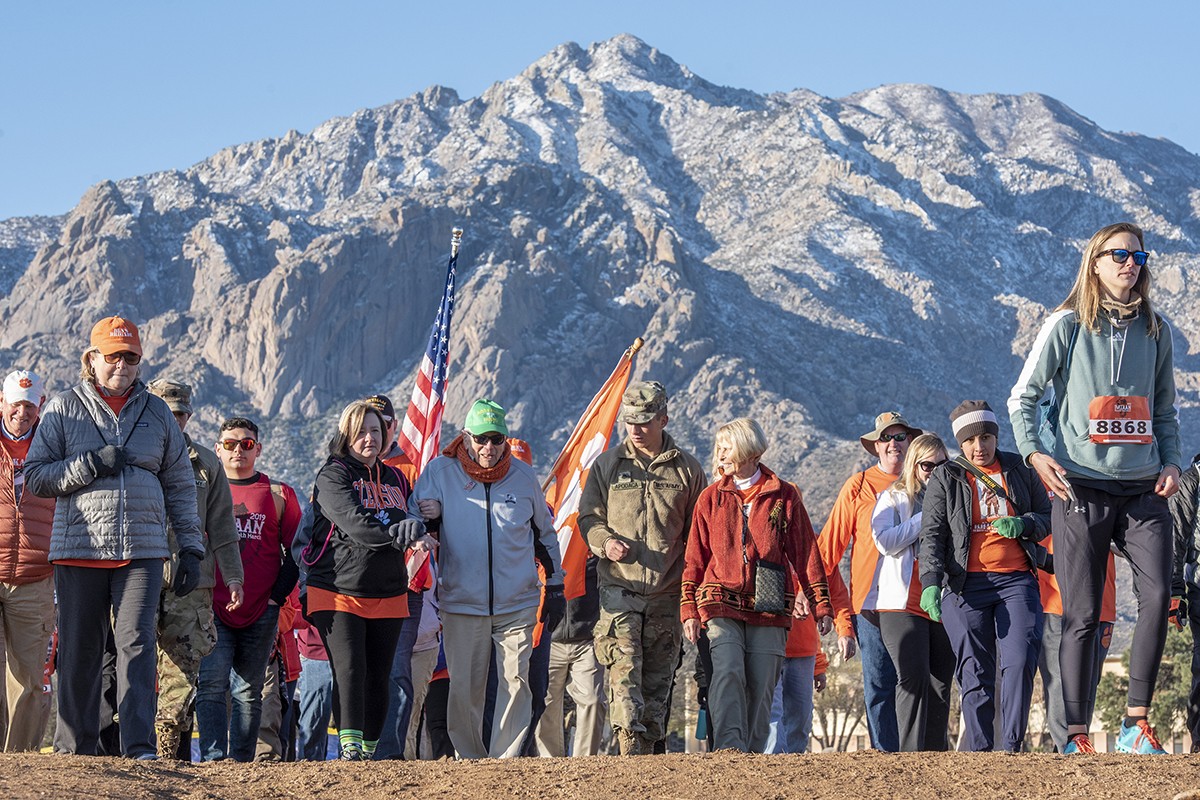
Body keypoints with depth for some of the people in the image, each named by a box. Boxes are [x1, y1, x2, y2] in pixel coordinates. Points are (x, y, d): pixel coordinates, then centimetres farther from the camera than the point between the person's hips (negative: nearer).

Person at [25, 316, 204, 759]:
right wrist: (90, 465, -11)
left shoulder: (157, 413, 13)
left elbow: (179, 485, 15)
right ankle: (74, 750, 11)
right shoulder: (63, 410, 7)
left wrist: (191, 548, 7)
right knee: (79, 651, 3)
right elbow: (35, 476, 2)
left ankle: (140, 748, -12)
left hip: (142, 551, 0)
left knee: (137, 644, -10)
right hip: (78, 551, 0)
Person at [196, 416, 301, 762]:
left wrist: (277, 596, 0)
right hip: (213, 610, -1)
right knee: (212, 684, -13)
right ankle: (212, 758, -17)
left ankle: (241, 762, 9)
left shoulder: (278, 494, 9)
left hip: (261, 613, 1)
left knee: (248, 692, 5)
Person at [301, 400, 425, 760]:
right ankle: (349, 747, -21)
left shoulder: (395, 479, 18)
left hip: (388, 596, 5)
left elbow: (412, 518, 11)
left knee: (378, 677, 5)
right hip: (338, 592, -5)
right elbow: (354, 523, -16)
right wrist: (398, 532, -20)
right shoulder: (332, 476, -2)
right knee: (349, 670, -16)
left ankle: (370, 750, 12)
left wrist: (414, 526, -12)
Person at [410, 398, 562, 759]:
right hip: (462, 603, -1)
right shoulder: (441, 471, 1)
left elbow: (545, 532, 18)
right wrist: (426, 517, -18)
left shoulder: (523, 475, 6)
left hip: (517, 604, 1)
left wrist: (554, 584, 20)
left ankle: (504, 760, 1)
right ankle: (470, 761, 12)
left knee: (515, 682, -5)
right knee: (463, 689, 0)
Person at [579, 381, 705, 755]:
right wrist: (605, 542, -9)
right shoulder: (607, 464, 9)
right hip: (619, 588, -1)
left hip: (667, 594, 1)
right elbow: (588, 516, 13)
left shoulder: (687, 469, 8)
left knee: (658, 680, 4)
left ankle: (649, 750, 11)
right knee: (623, 670, -16)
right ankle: (630, 748, -25)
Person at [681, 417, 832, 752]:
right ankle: (729, 749, -29)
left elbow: (805, 552, 9)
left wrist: (820, 605, 6)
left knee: (761, 686, -2)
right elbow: (695, 558, 12)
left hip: (770, 609, 0)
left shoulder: (784, 496, 7)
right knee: (727, 671, -21)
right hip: (720, 603, 0)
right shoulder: (711, 498, 11)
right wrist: (689, 609, 6)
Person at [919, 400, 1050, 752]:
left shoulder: (1019, 470, 15)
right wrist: (930, 582, -13)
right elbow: (932, 535, 2)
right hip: (966, 585, -1)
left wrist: (1023, 524, -6)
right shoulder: (945, 478, 9)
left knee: (1020, 660, -14)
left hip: (1017, 580, 1)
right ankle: (978, 747, 2)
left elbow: (1048, 516, 17)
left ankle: (1012, 745, -9)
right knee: (975, 671, -4)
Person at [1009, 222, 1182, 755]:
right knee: (1082, 613, -2)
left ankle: (1136, 725, -7)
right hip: (1082, 489, -3)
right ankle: (1076, 735, 4)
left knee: (1157, 596, -14)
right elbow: (1022, 398, 4)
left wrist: (1172, 461, 5)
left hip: (1144, 490, 3)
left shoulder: (1155, 330, 12)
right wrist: (1033, 452, -11)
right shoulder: (1067, 325, 2)